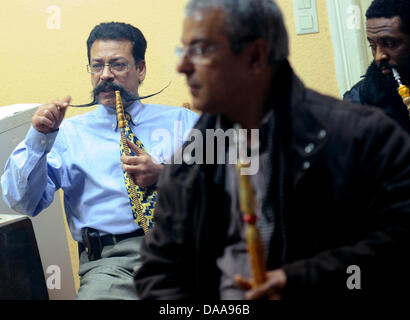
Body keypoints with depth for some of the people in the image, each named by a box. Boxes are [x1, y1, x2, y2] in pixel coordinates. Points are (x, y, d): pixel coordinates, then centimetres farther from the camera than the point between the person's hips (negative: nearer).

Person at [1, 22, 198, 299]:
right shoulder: (69, 133, 17)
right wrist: (39, 138, -3)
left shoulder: (182, 121, 18)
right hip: (110, 259, 0)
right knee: (98, 289, -32)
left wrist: (163, 176, -9)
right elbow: (22, 202, 9)